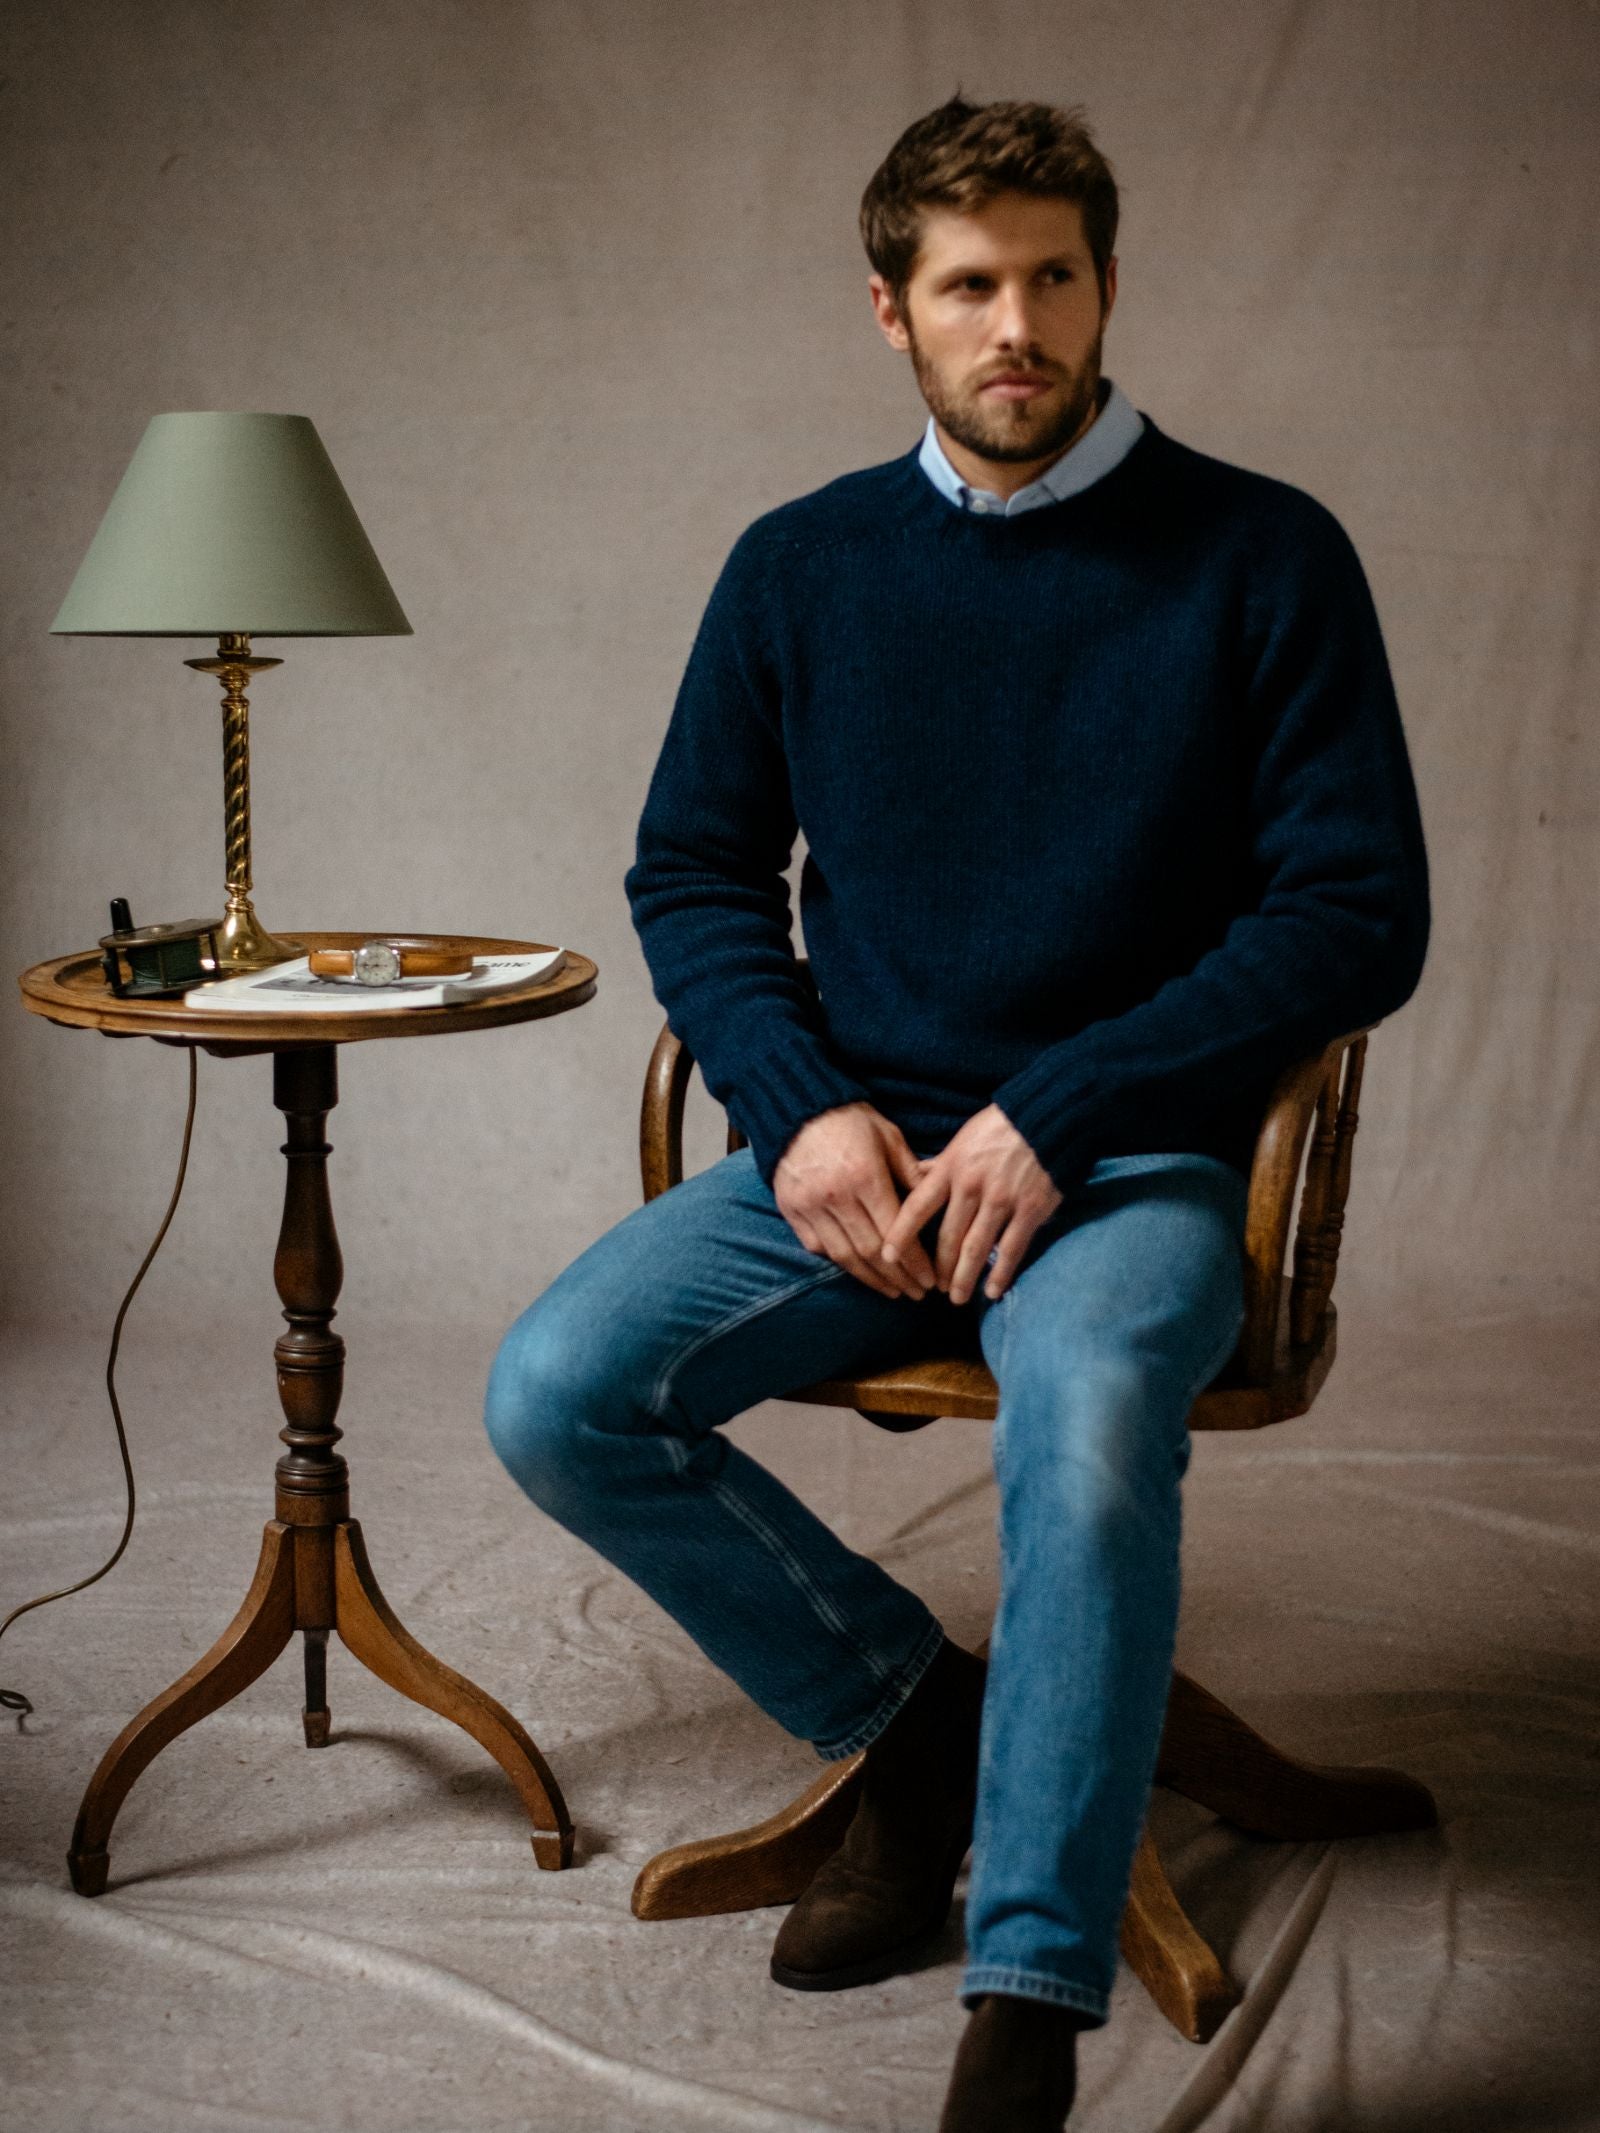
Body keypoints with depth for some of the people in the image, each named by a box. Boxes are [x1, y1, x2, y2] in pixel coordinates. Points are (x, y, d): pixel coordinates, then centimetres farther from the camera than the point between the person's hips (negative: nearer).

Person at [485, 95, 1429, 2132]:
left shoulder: (1263, 559, -2)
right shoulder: (799, 567, 8)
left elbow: (1362, 913, -5)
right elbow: (690, 876, 13)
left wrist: (1058, 1117, -15)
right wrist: (804, 1110, -7)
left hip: (1131, 1160, -4)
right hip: (850, 1145, 4)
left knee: (1089, 1414, -36)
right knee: (555, 1397, -18)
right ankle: (909, 1709, 4)